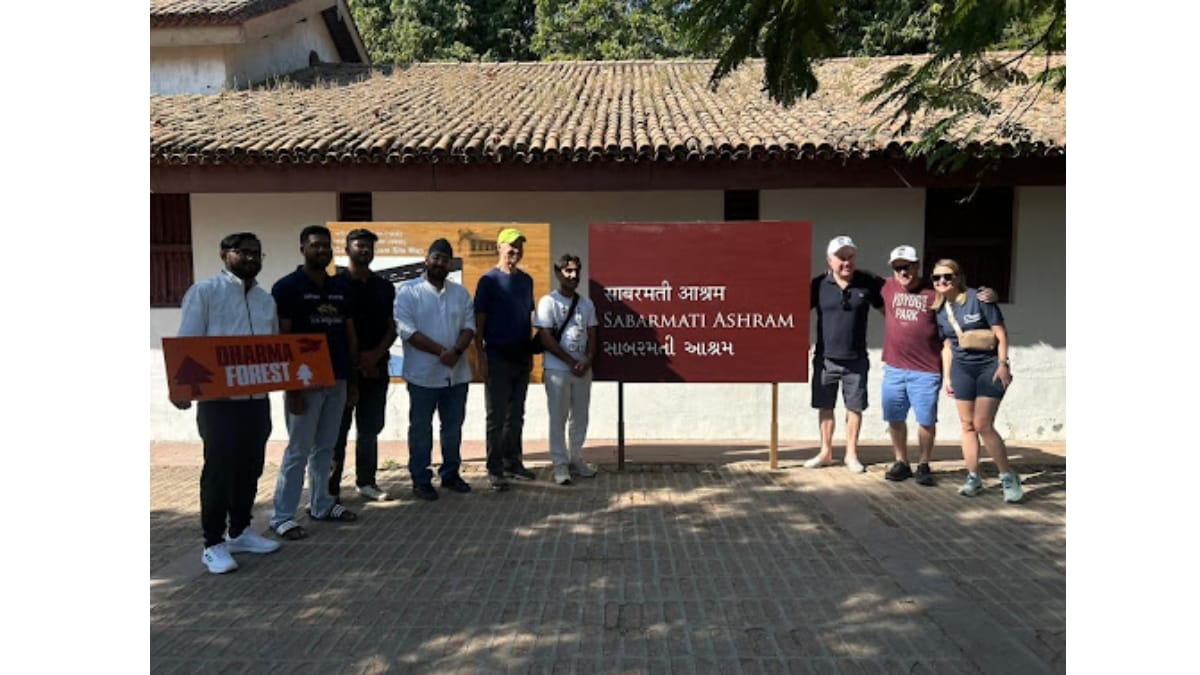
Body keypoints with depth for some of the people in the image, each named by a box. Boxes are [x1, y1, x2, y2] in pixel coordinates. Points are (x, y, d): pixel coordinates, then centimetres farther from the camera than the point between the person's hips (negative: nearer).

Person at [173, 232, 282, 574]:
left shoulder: (266, 299, 14)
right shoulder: (205, 291, -4)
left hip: (257, 398, 6)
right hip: (219, 399, -6)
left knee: (250, 468, 12)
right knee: (219, 469, -2)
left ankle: (240, 531, 26)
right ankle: (213, 543, 8)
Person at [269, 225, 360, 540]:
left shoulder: (340, 289, 11)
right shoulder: (287, 287, -7)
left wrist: (352, 379, 11)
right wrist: (291, 385, -15)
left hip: (337, 380, 6)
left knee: (325, 448, 14)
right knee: (298, 450, -2)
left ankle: (321, 504, 25)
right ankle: (282, 516, 7)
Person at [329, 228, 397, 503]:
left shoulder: (384, 287, 12)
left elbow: (393, 325, 8)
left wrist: (376, 355, -8)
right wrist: (354, 359, -11)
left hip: (377, 366, 5)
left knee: (370, 429, 10)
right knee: (338, 430, -1)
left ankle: (366, 482, 20)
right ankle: (331, 487, 4)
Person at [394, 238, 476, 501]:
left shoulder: (460, 292, 9)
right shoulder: (408, 291, -5)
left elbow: (469, 326, 3)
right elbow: (407, 331, -14)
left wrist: (456, 351, -16)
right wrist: (441, 352, -18)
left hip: (456, 372, 4)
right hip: (423, 374, -4)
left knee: (453, 426, 13)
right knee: (421, 428, 6)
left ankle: (450, 473, 27)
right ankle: (421, 479, 16)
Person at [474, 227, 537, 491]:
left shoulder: (526, 280, 9)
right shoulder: (489, 281, -7)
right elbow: (479, 321, -8)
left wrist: (530, 352, 12)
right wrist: (481, 356, -13)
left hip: (521, 357, 5)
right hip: (497, 357, -5)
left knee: (516, 414, 13)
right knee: (497, 416, 0)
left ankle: (513, 462, 23)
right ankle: (494, 470, 7)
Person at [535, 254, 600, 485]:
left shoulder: (586, 304, 9)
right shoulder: (548, 301, -6)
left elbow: (592, 336, 9)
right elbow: (546, 339, -11)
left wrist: (587, 361, -9)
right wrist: (572, 362, -13)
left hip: (583, 369, 5)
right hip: (557, 369, -5)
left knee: (580, 416, 11)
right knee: (558, 417, 0)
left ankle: (576, 459, 22)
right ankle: (560, 464, 6)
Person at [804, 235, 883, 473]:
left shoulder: (869, 283, -3)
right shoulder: (818, 284, -4)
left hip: (856, 360, 0)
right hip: (825, 358, 0)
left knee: (855, 407, 7)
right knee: (824, 406, 10)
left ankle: (851, 454, 22)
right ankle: (826, 453, 24)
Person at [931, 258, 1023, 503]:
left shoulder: (978, 299, -11)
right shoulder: (940, 310, 6)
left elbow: (1000, 333, -10)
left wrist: (1003, 364, -15)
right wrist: (946, 376, 11)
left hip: (989, 367, -5)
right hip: (962, 370, 5)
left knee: (983, 425, -10)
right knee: (967, 425, 6)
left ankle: (1009, 477, 5)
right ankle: (973, 478, 16)